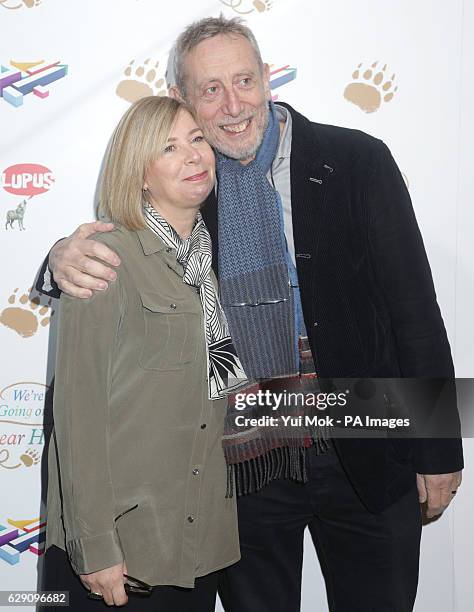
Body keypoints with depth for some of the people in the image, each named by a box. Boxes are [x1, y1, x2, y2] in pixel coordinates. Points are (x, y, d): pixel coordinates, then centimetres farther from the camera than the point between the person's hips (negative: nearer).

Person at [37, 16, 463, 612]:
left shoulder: (358, 161, -7)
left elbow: (415, 310, -5)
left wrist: (439, 450, -4)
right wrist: (67, 259, -24)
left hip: (366, 456, -1)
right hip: (241, 464, 1)